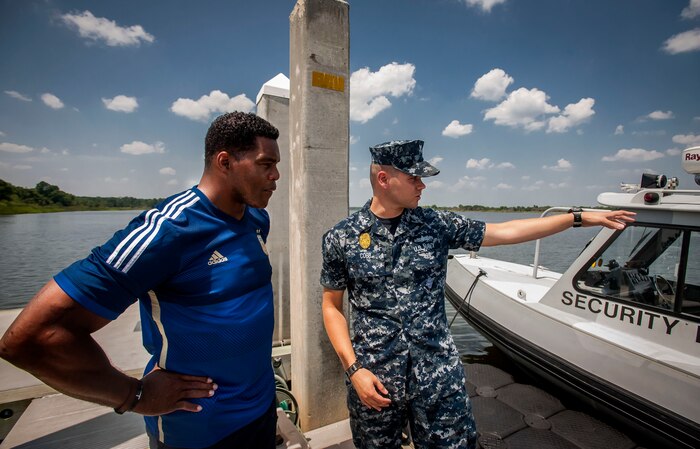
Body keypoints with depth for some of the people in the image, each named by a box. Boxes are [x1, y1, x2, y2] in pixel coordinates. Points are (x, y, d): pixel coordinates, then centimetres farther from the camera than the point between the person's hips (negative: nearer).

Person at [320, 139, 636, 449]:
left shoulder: (437, 225, -3)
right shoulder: (341, 237, -7)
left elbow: (505, 232, 2)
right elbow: (332, 306, -1)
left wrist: (581, 217, 3)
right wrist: (353, 369, -8)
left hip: (439, 376, 2)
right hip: (374, 379, -1)